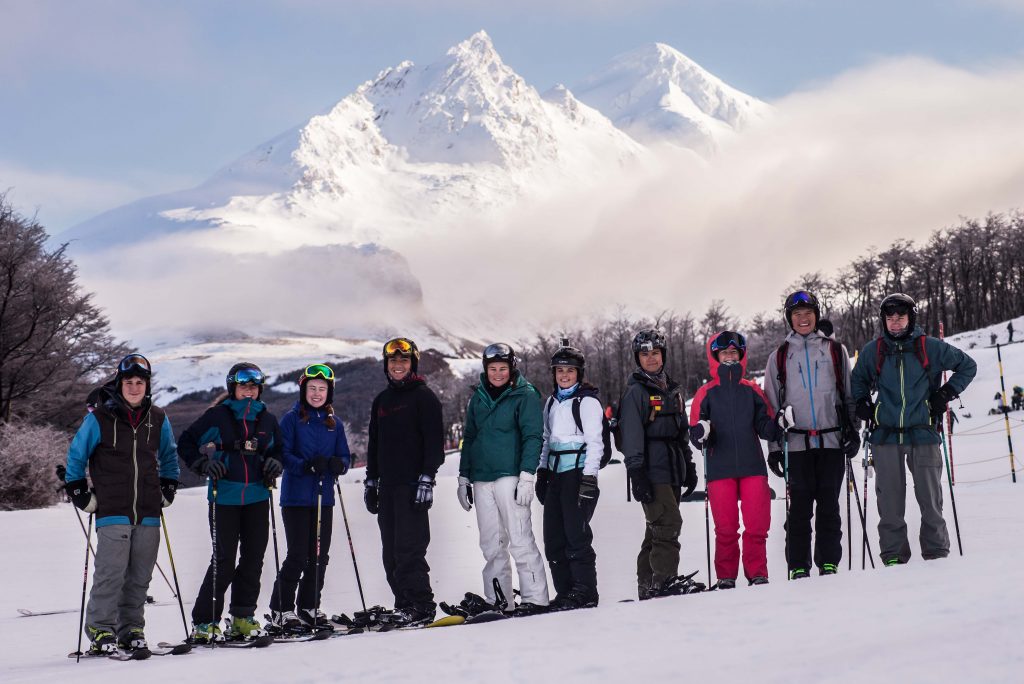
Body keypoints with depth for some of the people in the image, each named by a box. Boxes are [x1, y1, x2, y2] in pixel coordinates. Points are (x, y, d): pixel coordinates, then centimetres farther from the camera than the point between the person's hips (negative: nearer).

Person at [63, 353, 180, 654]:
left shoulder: (157, 418, 10)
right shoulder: (99, 418, -1)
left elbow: (169, 455, 25)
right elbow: (76, 455, 7)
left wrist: (168, 488, 16)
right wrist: (80, 493, 2)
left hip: (148, 513, 4)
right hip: (112, 511, -4)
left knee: (140, 576, 6)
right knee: (110, 572, -11)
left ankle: (131, 628, 15)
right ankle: (101, 631, -3)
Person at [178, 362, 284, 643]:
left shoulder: (267, 420, 11)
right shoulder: (217, 416, -1)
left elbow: (277, 450, 24)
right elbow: (186, 443, 3)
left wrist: (274, 463, 3)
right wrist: (204, 464, -11)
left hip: (257, 497, 4)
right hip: (224, 498, -4)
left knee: (253, 558, 5)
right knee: (223, 560, -7)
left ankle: (243, 617, 17)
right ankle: (204, 622, 2)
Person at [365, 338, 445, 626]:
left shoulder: (424, 397, -1)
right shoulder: (382, 400, 19)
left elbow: (434, 440, -8)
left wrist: (427, 478, -16)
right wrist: (371, 481, 20)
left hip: (413, 484, -7)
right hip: (388, 484, 7)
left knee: (409, 546, -12)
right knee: (391, 550, 5)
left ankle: (421, 605, -8)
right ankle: (404, 603, 10)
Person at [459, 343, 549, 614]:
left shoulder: (525, 395, -1)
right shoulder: (478, 398, 16)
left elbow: (532, 437, -7)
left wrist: (527, 476, -16)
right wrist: (464, 477, 18)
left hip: (510, 476, -6)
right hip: (482, 479, 6)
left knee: (520, 538, -9)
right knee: (491, 544, 5)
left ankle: (535, 597, -5)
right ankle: (498, 601, 8)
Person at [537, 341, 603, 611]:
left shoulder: (587, 401, -4)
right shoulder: (552, 402, 18)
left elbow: (594, 442, -9)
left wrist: (589, 477, -16)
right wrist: (542, 472, 15)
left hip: (578, 471, -7)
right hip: (556, 474, 7)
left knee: (576, 533, -11)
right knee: (553, 536, 4)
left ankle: (585, 592, -5)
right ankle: (564, 592, 10)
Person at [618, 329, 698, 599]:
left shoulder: (673, 390, 19)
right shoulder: (635, 392, -4)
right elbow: (631, 436, -10)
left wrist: (689, 468, 21)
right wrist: (636, 474, -17)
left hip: (671, 470, 7)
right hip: (651, 471, -7)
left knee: (658, 528, 8)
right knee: (668, 523, -17)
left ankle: (648, 586, 13)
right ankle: (664, 580, -17)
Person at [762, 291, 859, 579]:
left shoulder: (835, 350, 11)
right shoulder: (779, 357, 11)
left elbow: (850, 394, 13)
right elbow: (772, 404, 10)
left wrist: (853, 430, 2)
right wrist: (774, 447, 4)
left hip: (832, 440, 0)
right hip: (797, 443, 0)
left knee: (829, 506, 1)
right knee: (800, 507, -3)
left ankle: (828, 564, 6)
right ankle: (798, 567, 1)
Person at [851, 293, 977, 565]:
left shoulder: (930, 347, 3)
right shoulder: (872, 351, 8)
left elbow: (968, 366, 14)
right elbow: (858, 380, 26)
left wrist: (947, 393, 5)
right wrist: (862, 405, 11)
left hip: (923, 433, -1)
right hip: (886, 435, 1)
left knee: (930, 497, 1)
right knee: (889, 501, 0)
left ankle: (936, 552, 10)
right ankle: (893, 554, 8)